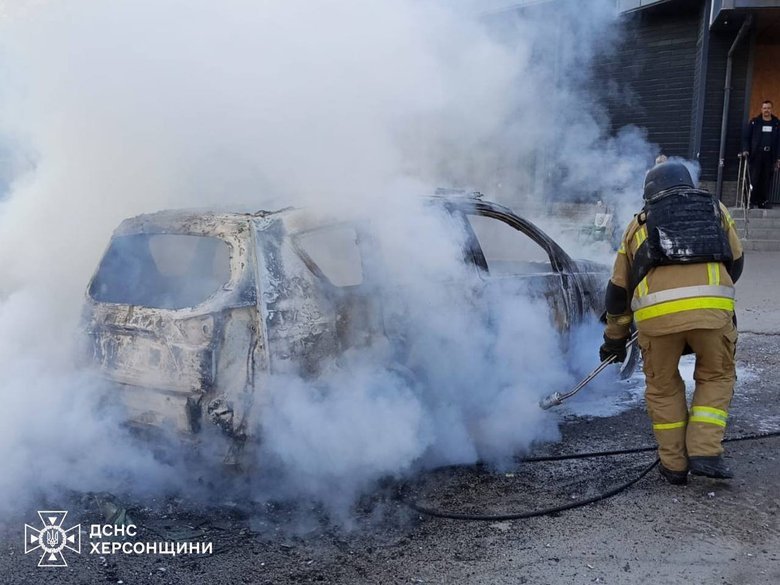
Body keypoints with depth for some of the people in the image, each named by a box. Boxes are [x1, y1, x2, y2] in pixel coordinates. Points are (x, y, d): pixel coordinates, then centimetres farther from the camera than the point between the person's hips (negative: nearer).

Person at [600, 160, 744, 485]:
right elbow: (735, 264, 25)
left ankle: (674, 464, 22)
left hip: (656, 311, 0)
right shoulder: (716, 210, 26)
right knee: (716, 377, 21)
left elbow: (619, 288, 25)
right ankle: (704, 453, 10)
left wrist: (614, 339, 33)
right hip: (712, 306, 0)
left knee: (663, 387, 18)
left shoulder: (639, 222, 25)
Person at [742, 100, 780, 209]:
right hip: (756, 156, -2)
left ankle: (764, 201, 10)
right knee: (754, 179, -3)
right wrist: (745, 150, -11)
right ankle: (750, 201, 3)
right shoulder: (754, 122, 5)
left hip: (770, 157, 2)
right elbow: (746, 137, 4)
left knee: (767, 180, 4)